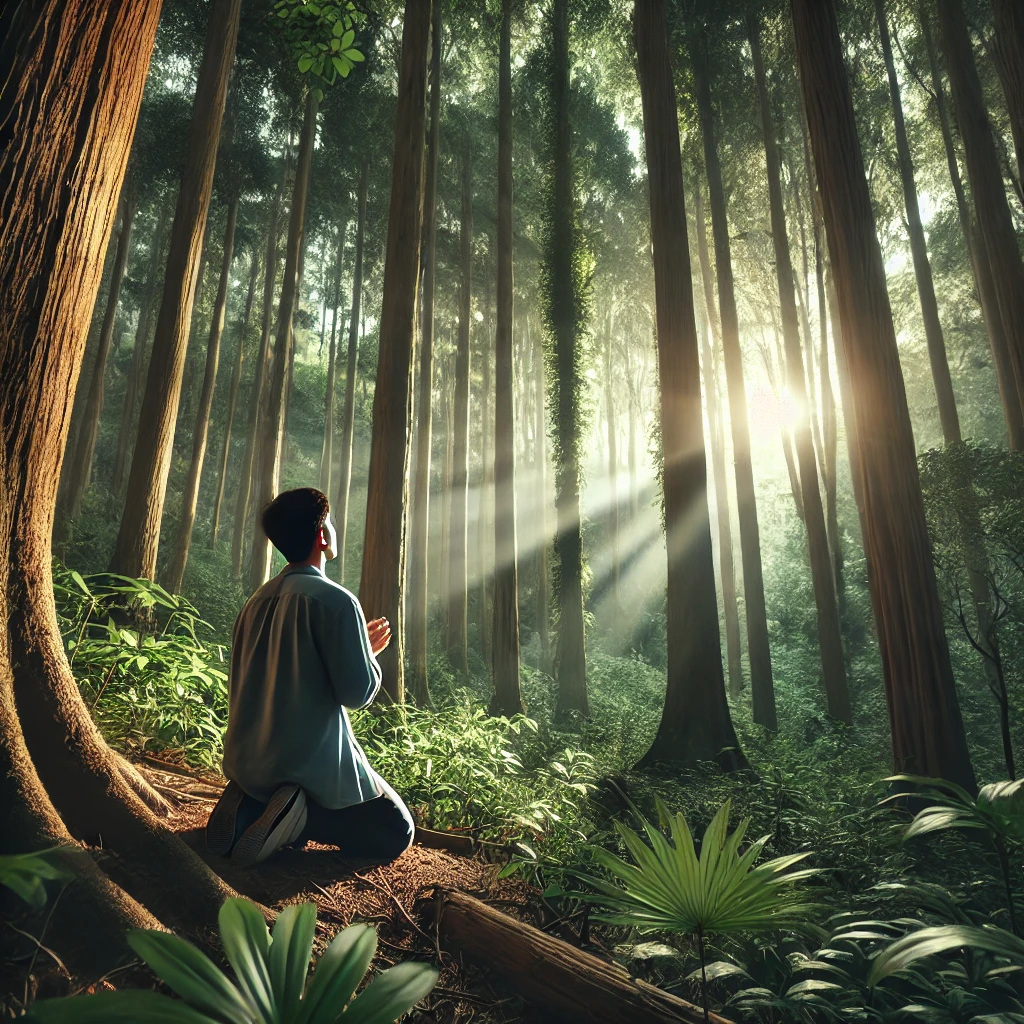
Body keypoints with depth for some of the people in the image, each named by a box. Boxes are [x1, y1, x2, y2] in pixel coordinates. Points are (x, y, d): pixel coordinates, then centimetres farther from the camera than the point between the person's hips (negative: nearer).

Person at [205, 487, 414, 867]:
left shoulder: (257, 601, 6)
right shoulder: (336, 600, -17)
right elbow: (358, 691, -17)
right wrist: (369, 652, 4)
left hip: (249, 762, 7)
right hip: (313, 762, -7)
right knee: (396, 833, 10)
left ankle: (251, 808, 7)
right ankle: (302, 816, -12)